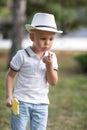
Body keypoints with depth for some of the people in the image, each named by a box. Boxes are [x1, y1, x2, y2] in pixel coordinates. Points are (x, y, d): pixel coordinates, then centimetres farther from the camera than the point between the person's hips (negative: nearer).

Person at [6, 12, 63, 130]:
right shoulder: (22, 55, -10)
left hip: (41, 104, 3)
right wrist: (9, 96, -10)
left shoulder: (51, 57, 1)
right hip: (21, 102, -3)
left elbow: (53, 82, -3)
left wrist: (49, 65, -18)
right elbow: (10, 75, -2)